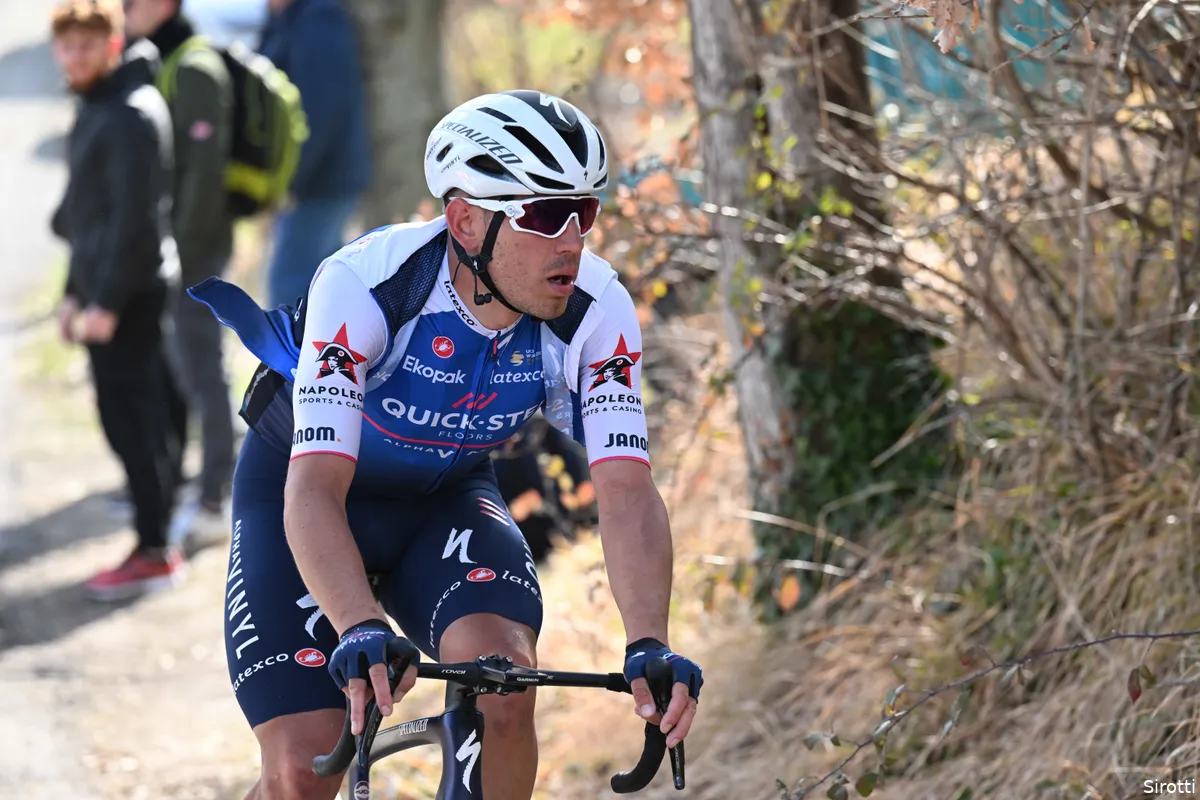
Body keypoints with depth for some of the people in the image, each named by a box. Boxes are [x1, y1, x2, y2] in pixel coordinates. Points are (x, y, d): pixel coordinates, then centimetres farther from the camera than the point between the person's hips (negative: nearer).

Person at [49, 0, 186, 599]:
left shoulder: (131, 115, -16)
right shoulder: (94, 110, 15)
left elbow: (133, 218, -20)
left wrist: (106, 302, -20)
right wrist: (76, 292, 21)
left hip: (131, 295, -10)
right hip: (103, 294, 10)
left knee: (131, 420, -6)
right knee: (132, 420, 12)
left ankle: (153, 554, -1)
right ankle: (154, 542, 18)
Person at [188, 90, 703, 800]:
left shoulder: (596, 310, -25)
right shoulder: (362, 286, -35)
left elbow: (627, 490, -30)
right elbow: (315, 489, -42)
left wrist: (650, 645, -47)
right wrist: (362, 632, -59)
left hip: (446, 493, 3)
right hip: (299, 491, -3)